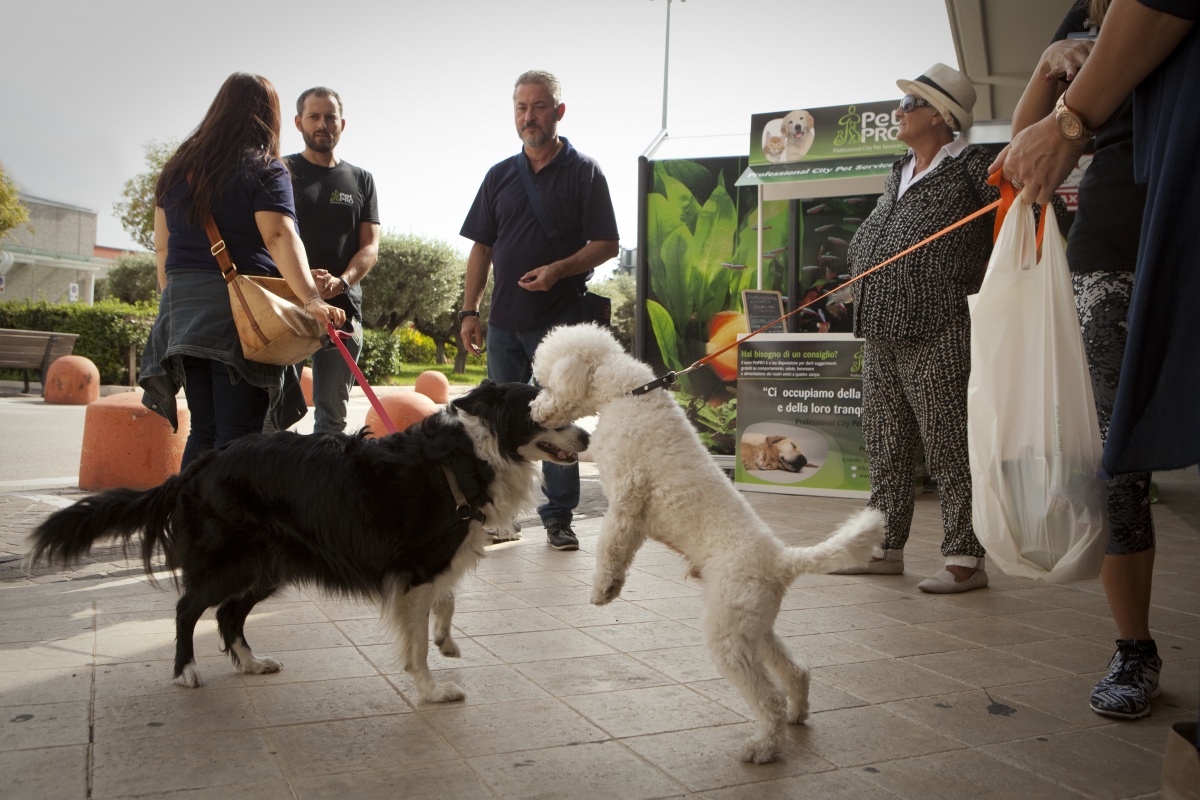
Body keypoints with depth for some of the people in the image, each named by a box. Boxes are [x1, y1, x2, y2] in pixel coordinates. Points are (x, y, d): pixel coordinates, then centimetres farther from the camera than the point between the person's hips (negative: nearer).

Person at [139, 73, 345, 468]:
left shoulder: (178, 167, 15)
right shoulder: (264, 169, -3)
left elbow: (162, 246, 18)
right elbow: (280, 236, -19)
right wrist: (311, 298, -29)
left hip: (183, 308, 6)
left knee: (203, 432, 13)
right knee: (238, 435, -5)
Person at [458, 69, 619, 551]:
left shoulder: (583, 172, 1)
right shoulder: (500, 176, 13)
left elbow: (606, 244, -3)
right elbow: (481, 248, 13)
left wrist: (559, 269, -19)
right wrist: (469, 311, 5)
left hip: (560, 318, -4)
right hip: (504, 319, 4)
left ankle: (559, 516, 10)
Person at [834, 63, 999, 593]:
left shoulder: (971, 165, -3)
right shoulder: (899, 173, 20)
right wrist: (860, 273, 15)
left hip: (936, 335, -8)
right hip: (881, 333, 8)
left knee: (949, 448, -4)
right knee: (885, 446, 12)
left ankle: (965, 558, 5)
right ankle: (885, 548, 22)